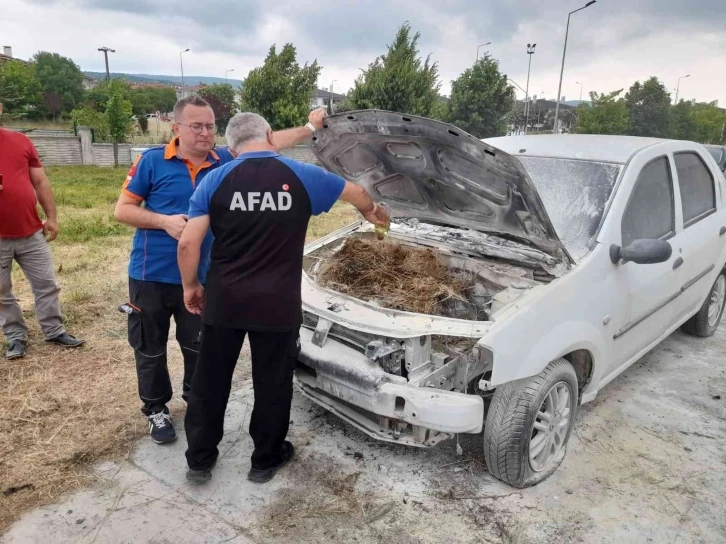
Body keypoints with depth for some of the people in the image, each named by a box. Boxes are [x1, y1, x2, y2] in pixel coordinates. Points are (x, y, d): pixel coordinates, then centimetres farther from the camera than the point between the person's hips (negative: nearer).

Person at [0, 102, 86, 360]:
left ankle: (54, 330, 23)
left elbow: (40, 181, 7)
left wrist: (51, 217, 3)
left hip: (31, 232, 2)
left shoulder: (21, 141, 3)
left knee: (47, 284, 9)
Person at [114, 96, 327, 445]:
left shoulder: (225, 163, 1)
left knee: (199, 347, 16)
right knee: (150, 349, 13)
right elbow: (123, 209, -5)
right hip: (151, 275, -2)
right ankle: (156, 409, 34)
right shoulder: (152, 161, -8)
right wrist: (165, 222, -20)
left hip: (202, 277, 3)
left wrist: (311, 127, -2)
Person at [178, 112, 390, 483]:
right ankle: (265, 460, 31)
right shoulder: (303, 177, -1)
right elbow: (355, 192, 16)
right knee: (272, 383, 15)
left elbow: (188, 243, -6)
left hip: (224, 301, 1)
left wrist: (191, 286, 9)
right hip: (278, 304, -1)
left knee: (210, 381, 16)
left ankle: (199, 460, 30)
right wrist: (372, 212, 37)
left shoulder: (216, 180, -1)